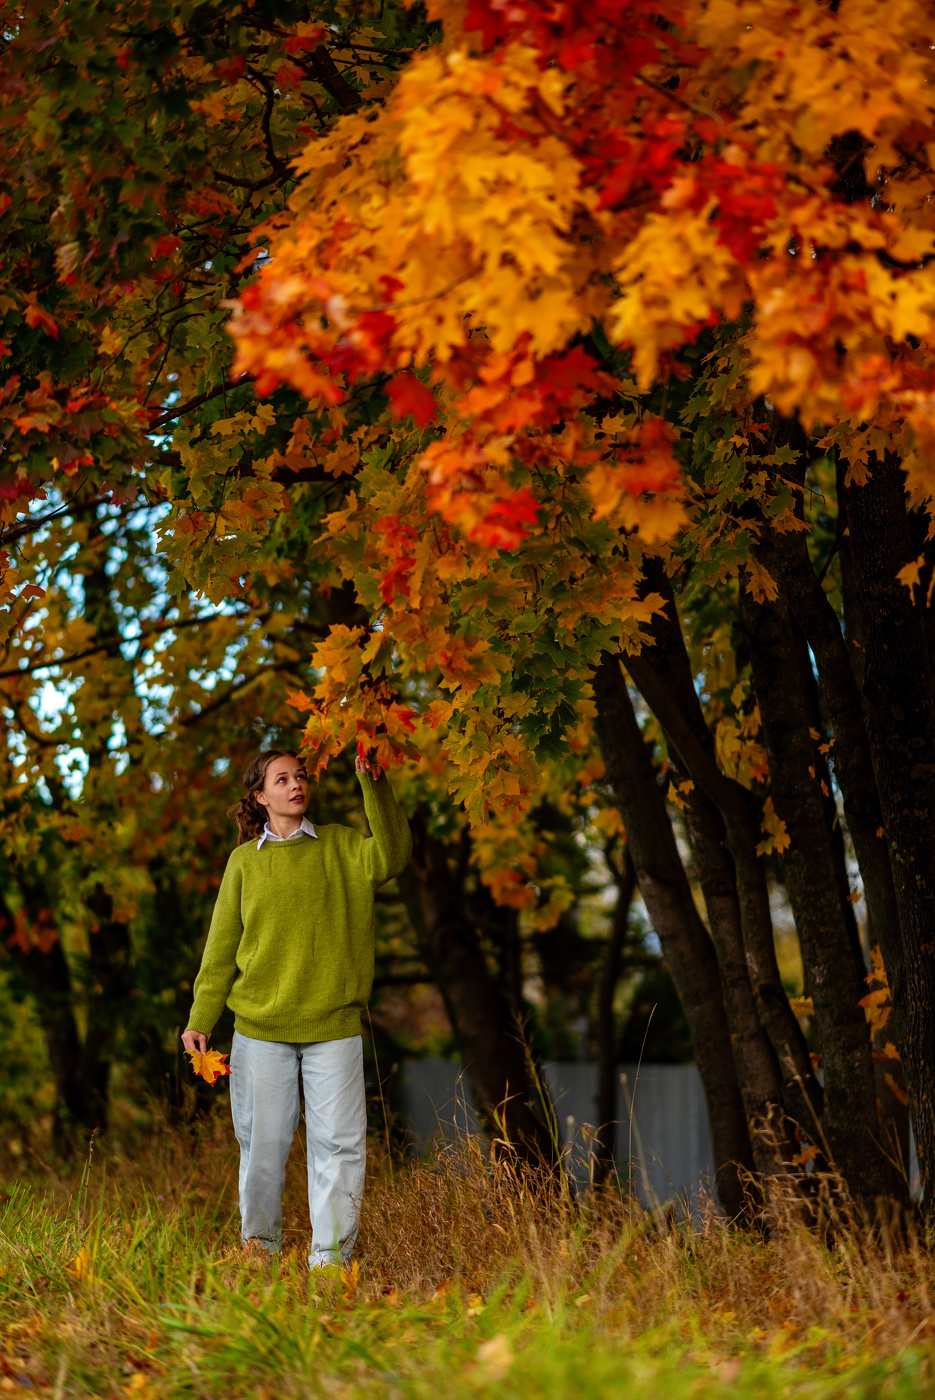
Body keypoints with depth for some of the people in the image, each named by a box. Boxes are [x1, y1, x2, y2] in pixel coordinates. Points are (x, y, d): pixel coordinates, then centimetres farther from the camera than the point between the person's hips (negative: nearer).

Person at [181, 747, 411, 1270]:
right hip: (260, 1027, 0)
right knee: (264, 1142, 5)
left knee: (338, 1141, -3)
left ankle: (331, 1255, 5)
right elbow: (222, 947, 9)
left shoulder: (341, 846, 7)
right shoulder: (245, 861, 8)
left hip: (334, 1025, 0)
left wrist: (374, 786, -20)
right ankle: (260, 1244, 21)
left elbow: (391, 856, -14)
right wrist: (200, 1020, 4)